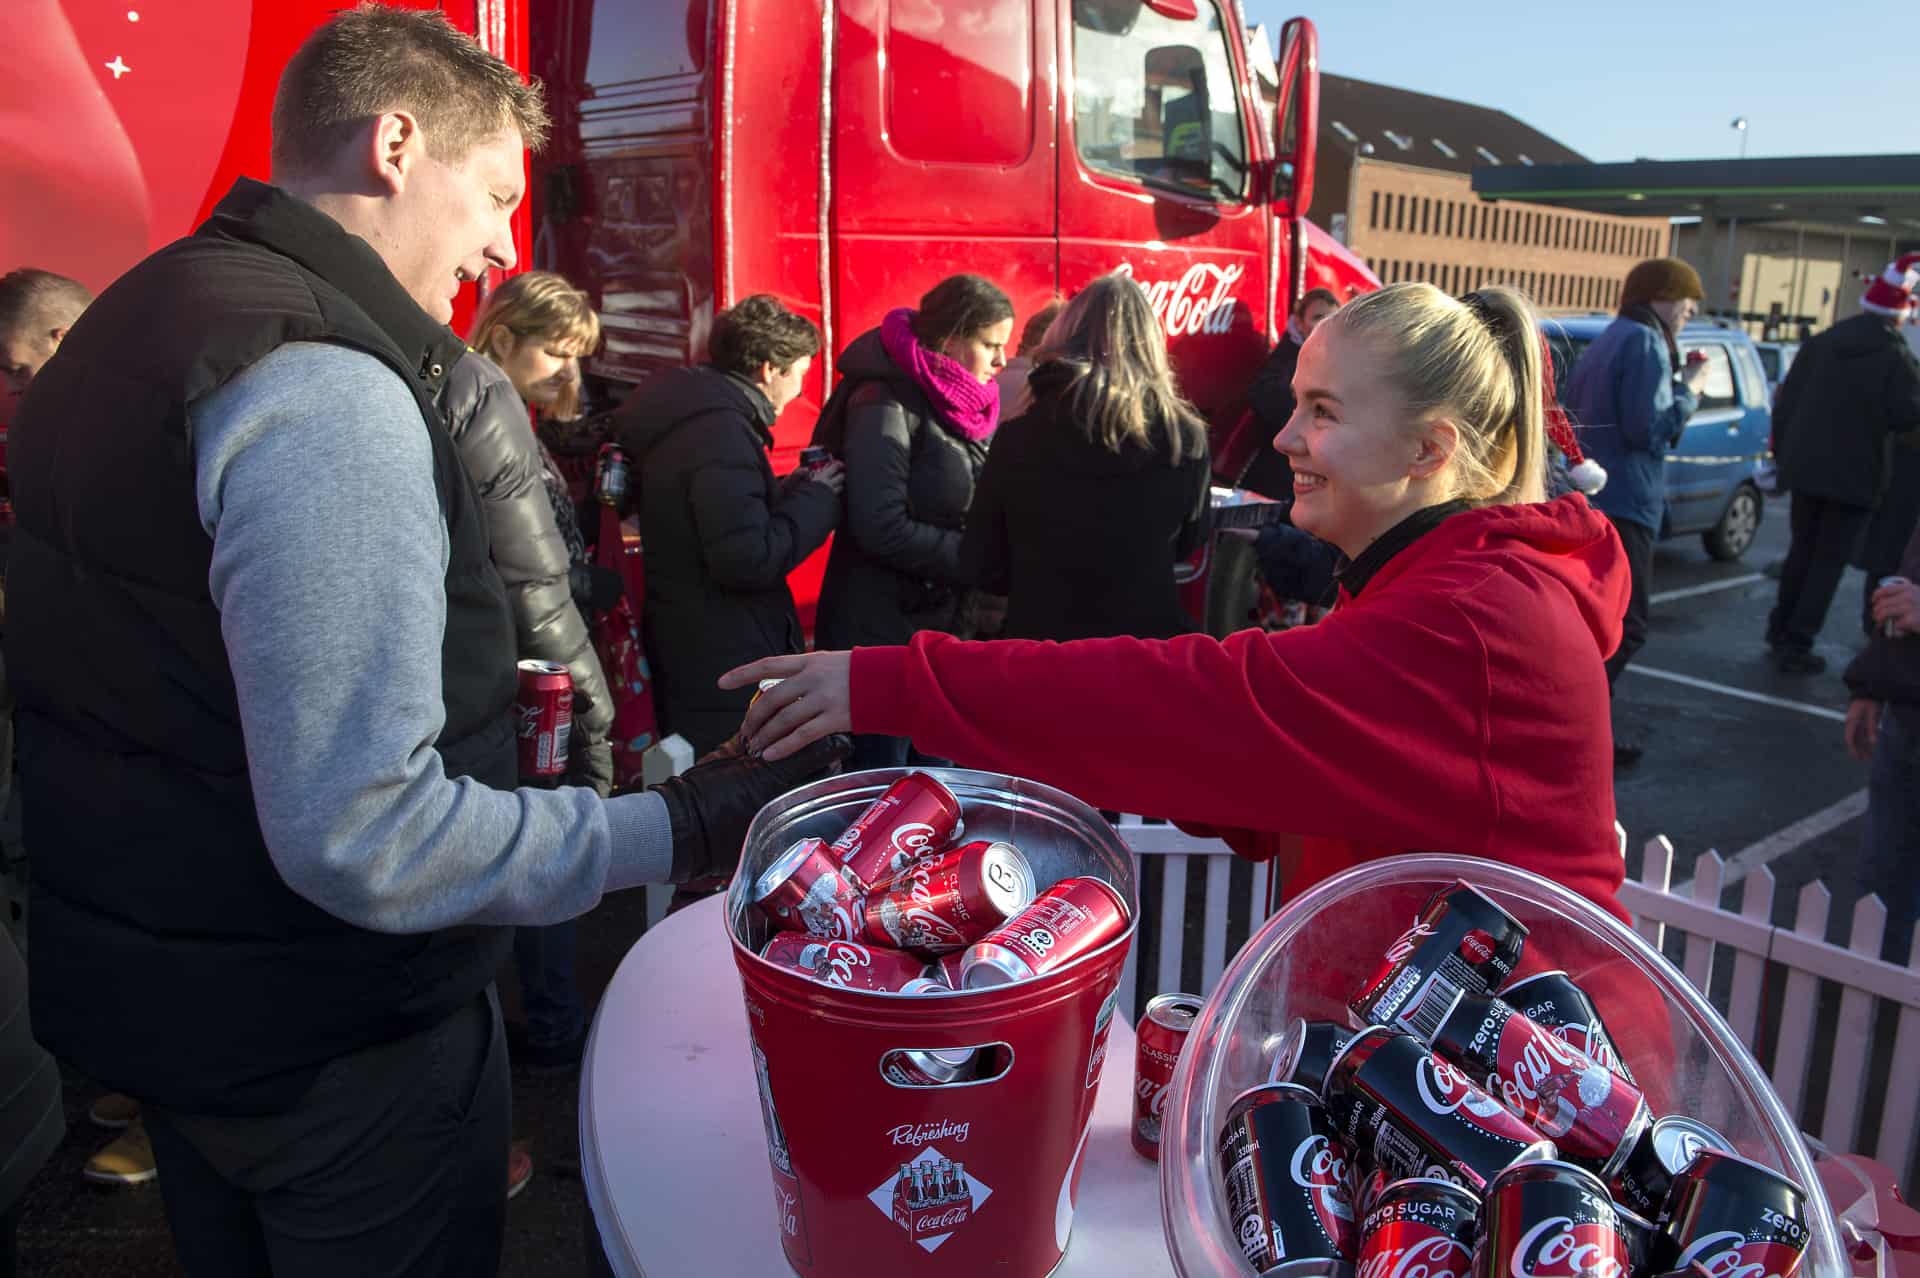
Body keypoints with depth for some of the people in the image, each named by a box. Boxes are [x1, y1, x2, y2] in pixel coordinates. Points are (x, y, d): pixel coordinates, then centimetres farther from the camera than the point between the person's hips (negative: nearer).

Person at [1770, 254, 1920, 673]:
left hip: (1806, 467, 5)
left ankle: (1780, 629, 27)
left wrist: (1784, 450, 16)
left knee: (1802, 548, 19)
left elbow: (1785, 402, 7)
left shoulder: (1819, 344, 4)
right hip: (1856, 476, -5)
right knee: (1829, 561, 1)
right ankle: (1796, 645, -1)